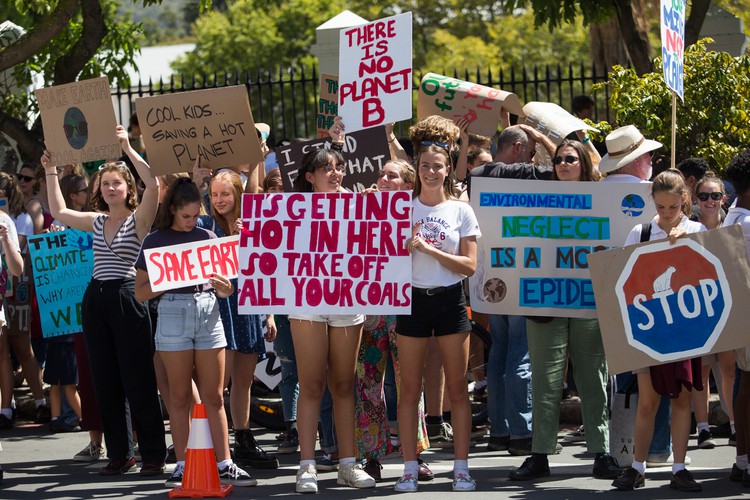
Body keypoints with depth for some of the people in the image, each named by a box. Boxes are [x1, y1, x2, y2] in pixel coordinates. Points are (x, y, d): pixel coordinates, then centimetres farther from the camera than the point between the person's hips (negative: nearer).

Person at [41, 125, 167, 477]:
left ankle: (153, 455, -1)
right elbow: (59, 211, 25)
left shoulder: (138, 219, -3)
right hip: (95, 302, 7)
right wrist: (51, 171, 20)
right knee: (105, 382, 7)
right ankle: (118, 454, 14)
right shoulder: (96, 222, 14)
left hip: (127, 301, -6)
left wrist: (127, 148, -21)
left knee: (138, 382, -6)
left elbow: (153, 185, -20)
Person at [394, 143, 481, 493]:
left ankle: (461, 467, 4)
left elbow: (469, 265, -3)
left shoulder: (461, 211, 3)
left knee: (457, 388, 0)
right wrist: (410, 241, -15)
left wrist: (429, 249, -13)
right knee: (410, 389, 1)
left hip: (450, 300, 0)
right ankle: (410, 468, 5)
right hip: (413, 298, 0)